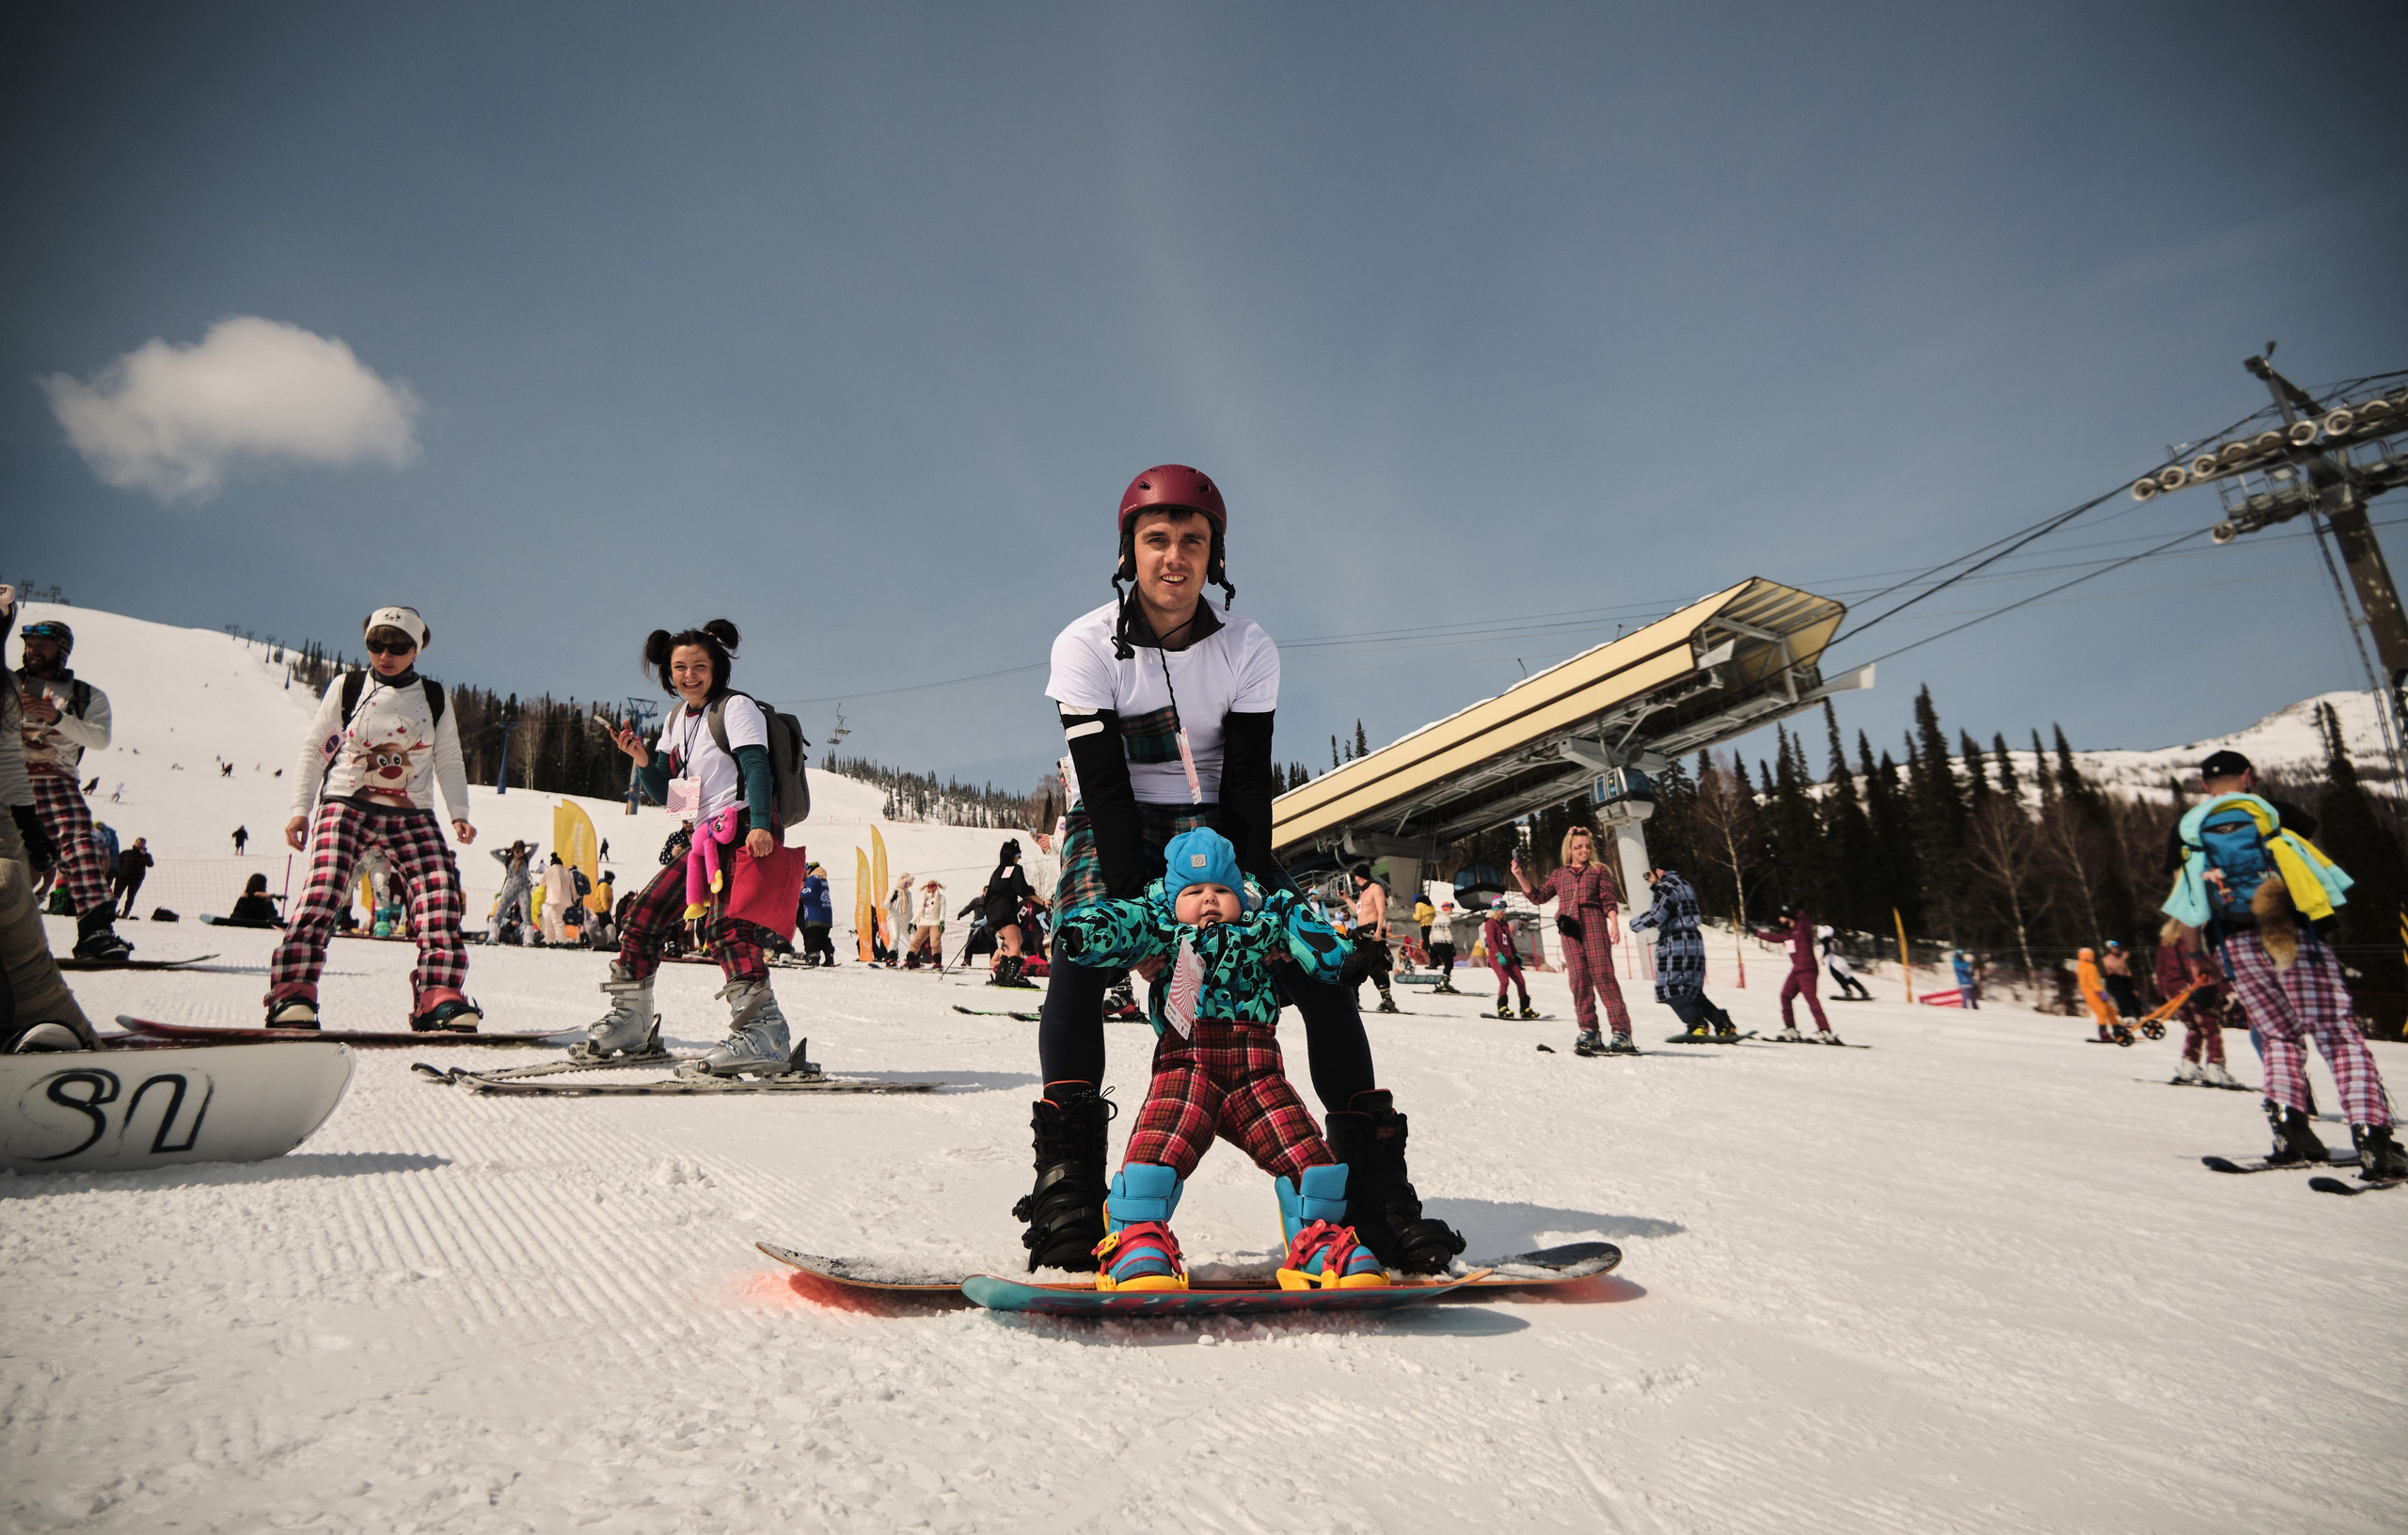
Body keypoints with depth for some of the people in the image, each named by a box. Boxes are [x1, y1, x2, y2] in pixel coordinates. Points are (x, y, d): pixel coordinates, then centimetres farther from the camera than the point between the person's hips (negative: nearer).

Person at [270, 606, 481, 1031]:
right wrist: (300, 809, 3)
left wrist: (459, 815, 0)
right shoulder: (346, 688, 7)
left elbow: (449, 763, 13)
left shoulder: (434, 698, 9)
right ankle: (292, 995, -18)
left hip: (412, 816, 1)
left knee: (440, 893, -17)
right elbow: (313, 749, 11)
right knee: (323, 890, -21)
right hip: (346, 806, -1)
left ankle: (438, 999, -19)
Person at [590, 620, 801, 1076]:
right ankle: (628, 1022, 24)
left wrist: (760, 825, -31)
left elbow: (756, 767, -17)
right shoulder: (676, 721, 19)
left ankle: (763, 1034, -41)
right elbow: (665, 792, 18)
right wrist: (643, 759, -1)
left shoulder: (736, 707, -4)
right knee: (643, 913, 7)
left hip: (745, 834, -8)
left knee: (725, 922, -28)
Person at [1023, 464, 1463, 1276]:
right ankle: (1067, 1177, -26)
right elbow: (1105, 785, -19)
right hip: (1113, 825, -1)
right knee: (1082, 954, -30)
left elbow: (1248, 784, -10)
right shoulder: (1086, 646, -14)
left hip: (1212, 825, 2)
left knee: (1318, 964, -13)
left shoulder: (1249, 650, -8)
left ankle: (1374, 1184, -7)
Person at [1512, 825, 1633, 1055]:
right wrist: (1519, 876, 9)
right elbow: (1538, 897, 19)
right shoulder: (1559, 874, 21)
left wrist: (1613, 925, -10)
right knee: (1578, 979, -5)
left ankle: (1622, 1033, -15)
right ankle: (1589, 1032, -3)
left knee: (1603, 976, -12)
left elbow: (1608, 901, 5)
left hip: (1594, 924, -3)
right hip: (1569, 930, 3)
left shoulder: (1599, 870, 14)